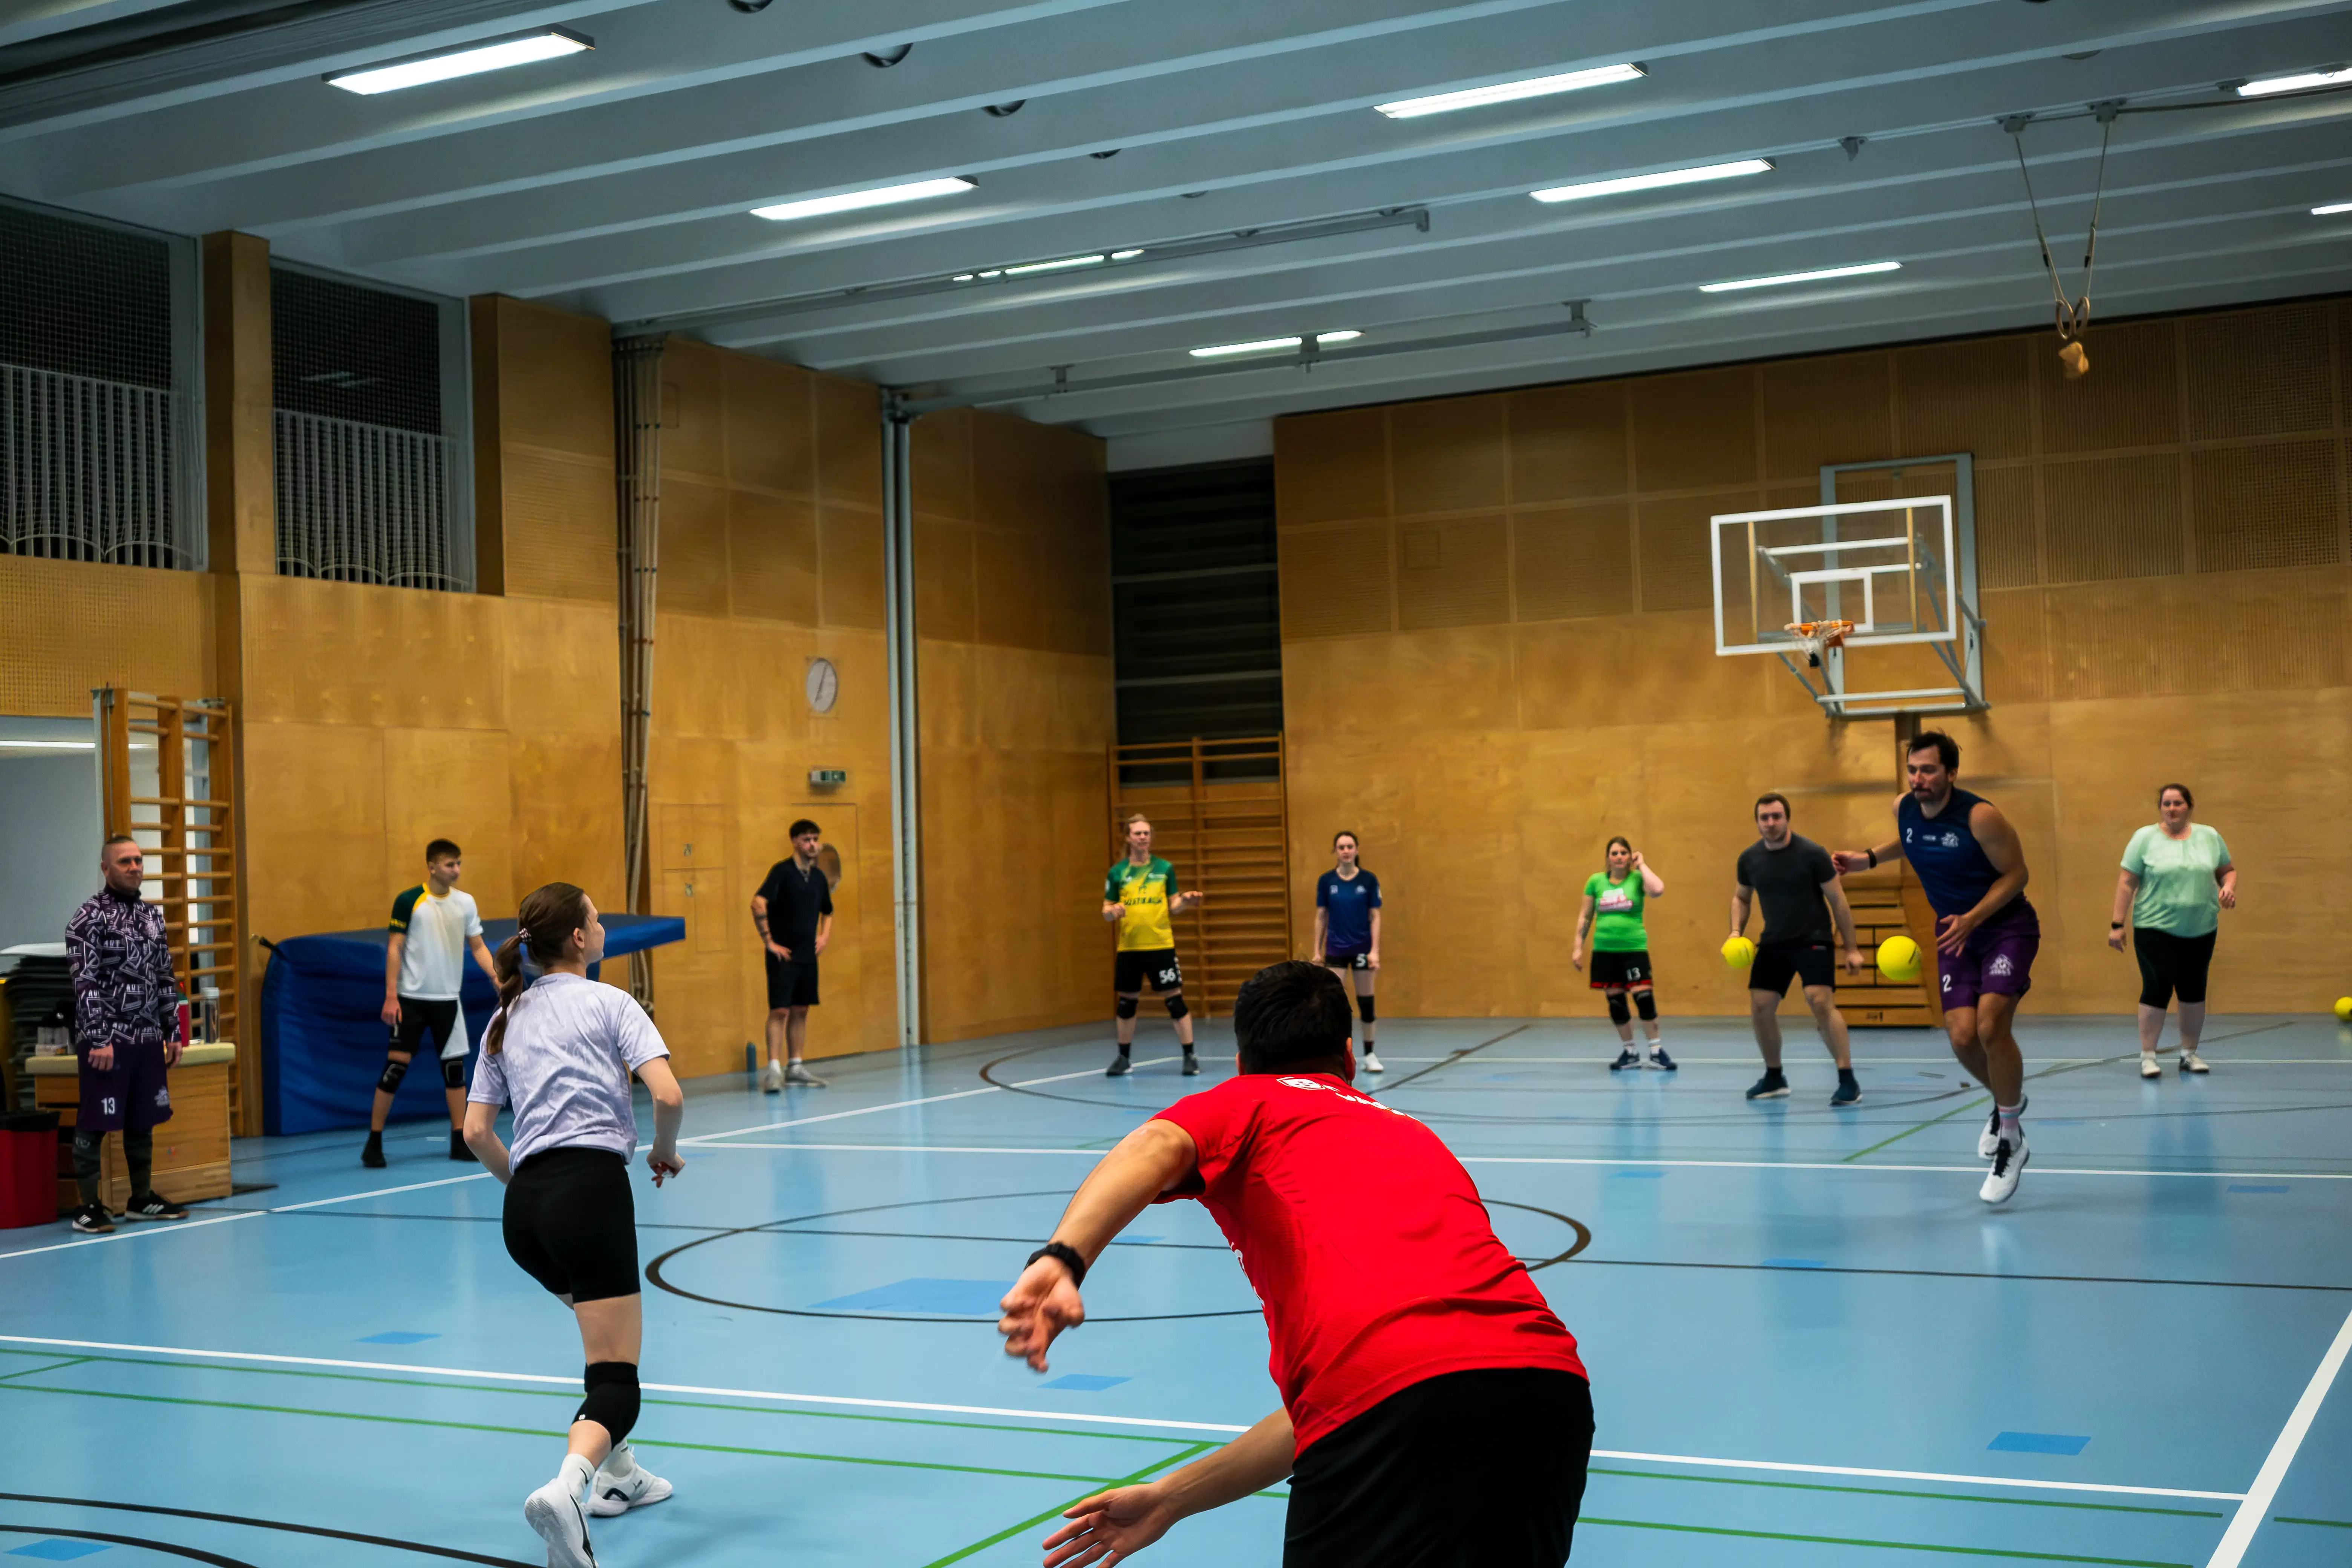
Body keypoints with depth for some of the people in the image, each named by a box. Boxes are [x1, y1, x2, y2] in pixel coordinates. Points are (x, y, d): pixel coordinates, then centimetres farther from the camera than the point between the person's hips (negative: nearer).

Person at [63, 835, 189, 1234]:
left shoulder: (152, 915, 12)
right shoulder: (90, 919, -9)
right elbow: (85, 984, -13)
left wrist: (172, 1033, 14)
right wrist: (98, 1040, -17)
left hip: (147, 1039, 7)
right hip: (107, 1040, -7)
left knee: (142, 1122, 13)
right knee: (94, 1125, -2)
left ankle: (141, 1199, 23)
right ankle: (88, 1207, 4)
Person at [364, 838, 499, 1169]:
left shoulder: (465, 903, 4)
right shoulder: (408, 902, -8)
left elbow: (478, 947, 8)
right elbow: (394, 949, -7)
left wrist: (498, 978, -7)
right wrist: (390, 996, -12)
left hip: (448, 999, 4)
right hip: (411, 999, -4)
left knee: (455, 1066, 4)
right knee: (396, 1065, -4)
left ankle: (459, 1141, 11)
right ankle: (374, 1142, 6)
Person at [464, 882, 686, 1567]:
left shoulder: (507, 1019, 18)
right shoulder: (609, 1002, 3)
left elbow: (477, 1132, 14)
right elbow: (668, 1095, -10)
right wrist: (663, 1152, 8)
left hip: (525, 1206, 7)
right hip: (591, 1186, -7)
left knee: (609, 1326, 32)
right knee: (616, 1382, -9)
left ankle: (617, 1474, 35)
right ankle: (565, 1487, -37)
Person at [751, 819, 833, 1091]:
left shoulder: (819, 877, 11)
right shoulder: (782, 871, -10)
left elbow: (827, 912, 28)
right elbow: (758, 904, -22)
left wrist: (824, 936, 11)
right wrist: (769, 941, -20)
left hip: (808, 956, 7)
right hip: (783, 956, -7)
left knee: (800, 1011, 10)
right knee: (780, 1010, -10)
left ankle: (796, 1069, 15)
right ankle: (774, 1069, -12)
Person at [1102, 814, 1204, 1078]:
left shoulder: (1165, 869, 3)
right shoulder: (1117, 872, 3)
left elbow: (1173, 907, 8)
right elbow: (1106, 912, 6)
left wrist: (1185, 901, -13)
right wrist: (1112, 912, -16)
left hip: (1161, 946, -1)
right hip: (1128, 948, 1)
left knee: (1174, 999, -4)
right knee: (1126, 1002, 9)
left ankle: (1190, 1056, 1)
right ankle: (1124, 1058, 22)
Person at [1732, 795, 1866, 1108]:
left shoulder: (1812, 854, -13)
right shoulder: (1749, 859, -1)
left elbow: (1838, 901, -6)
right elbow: (1741, 898, 17)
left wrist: (1851, 948, -6)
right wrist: (1736, 932, -1)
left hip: (1812, 939, -5)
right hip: (1773, 942, 5)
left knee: (1821, 1001, -22)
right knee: (1760, 1009, 3)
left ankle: (1848, 1081, -18)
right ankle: (1774, 1079, 23)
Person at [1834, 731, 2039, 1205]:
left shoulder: (1980, 816, -23)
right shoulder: (1904, 810, -5)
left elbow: (2016, 873, -15)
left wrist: (1972, 919, -25)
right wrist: (1870, 858, 7)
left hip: (2007, 926, -5)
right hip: (1956, 933, 5)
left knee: (1991, 1027, -21)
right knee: (1963, 1037, -8)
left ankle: (2010, 1140, -2)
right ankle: (2008, 1103, 26)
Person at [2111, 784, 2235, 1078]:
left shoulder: (2210, 837, 7)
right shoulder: (2145, 838, -3)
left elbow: (2227, 871, 15)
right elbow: (2127, 883, -4)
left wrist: (2229, 887, -8)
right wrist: (2117, 925, -8)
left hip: (2201, 930, 4)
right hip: (2156, 930, -4)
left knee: (2194, 990, 10)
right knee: (2157, 989, -7)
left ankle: (2189, 1053, 22)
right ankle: (2148, 1056, 3)